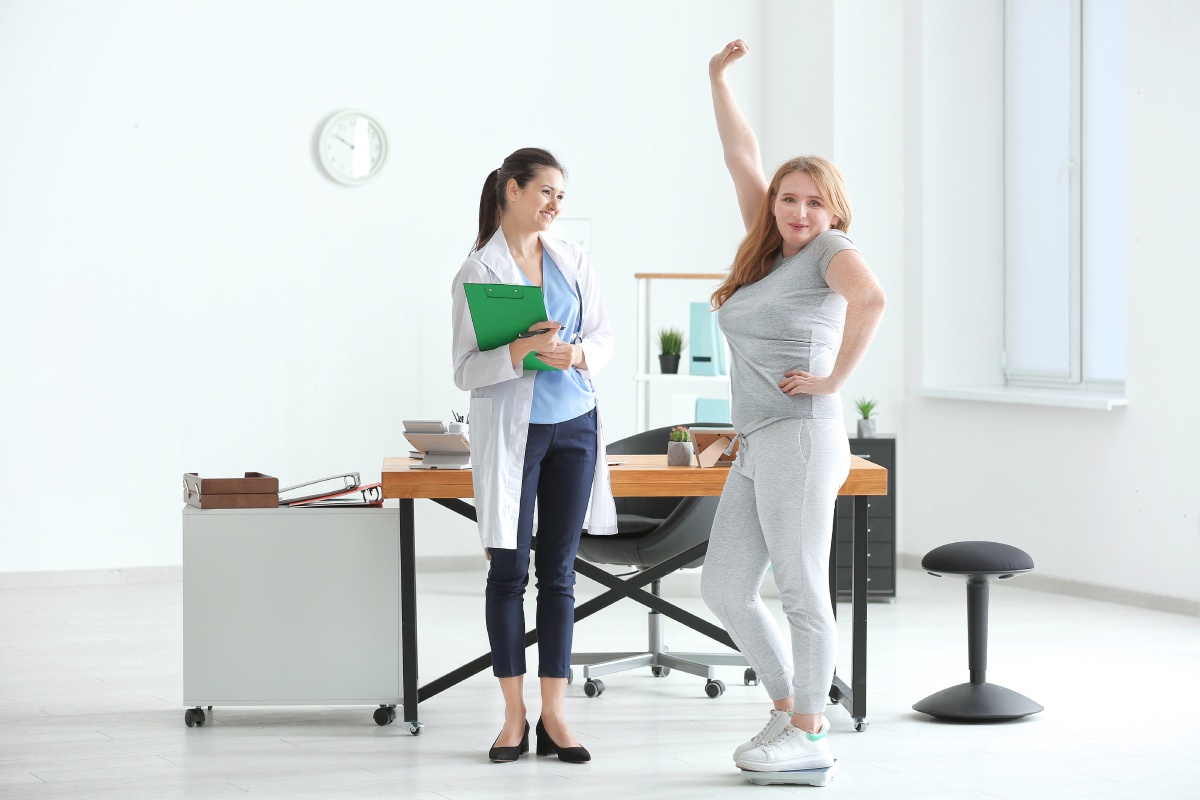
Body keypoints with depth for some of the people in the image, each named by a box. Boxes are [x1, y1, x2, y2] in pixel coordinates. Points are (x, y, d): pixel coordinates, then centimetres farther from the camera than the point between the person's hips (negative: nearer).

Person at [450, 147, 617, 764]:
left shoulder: (572, 260, 7)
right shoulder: (478, 272, -6)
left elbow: (604, 335, 10)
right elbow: (465, 370, -9)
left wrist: (578, 353, -12)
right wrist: (521, 350, -26)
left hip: (574, 425, 4)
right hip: (512, 430, -4)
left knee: (558, 570, 5)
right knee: (509, 570, 0)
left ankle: (554, 717, 8)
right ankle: (514, 718, 8)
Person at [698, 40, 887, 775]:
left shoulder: (831, 250, -5)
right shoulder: (770, 249, 16)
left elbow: (871, 302, -26)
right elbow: (742, 157, 19)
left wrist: (835, 378, -20)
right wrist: (719, 79, 17)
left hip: (799, 438, -9)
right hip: (757, 447, 9)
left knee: (802, 591, -4)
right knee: (724, 590, 10)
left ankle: (808, 736, 3)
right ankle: (790, 709, 20)